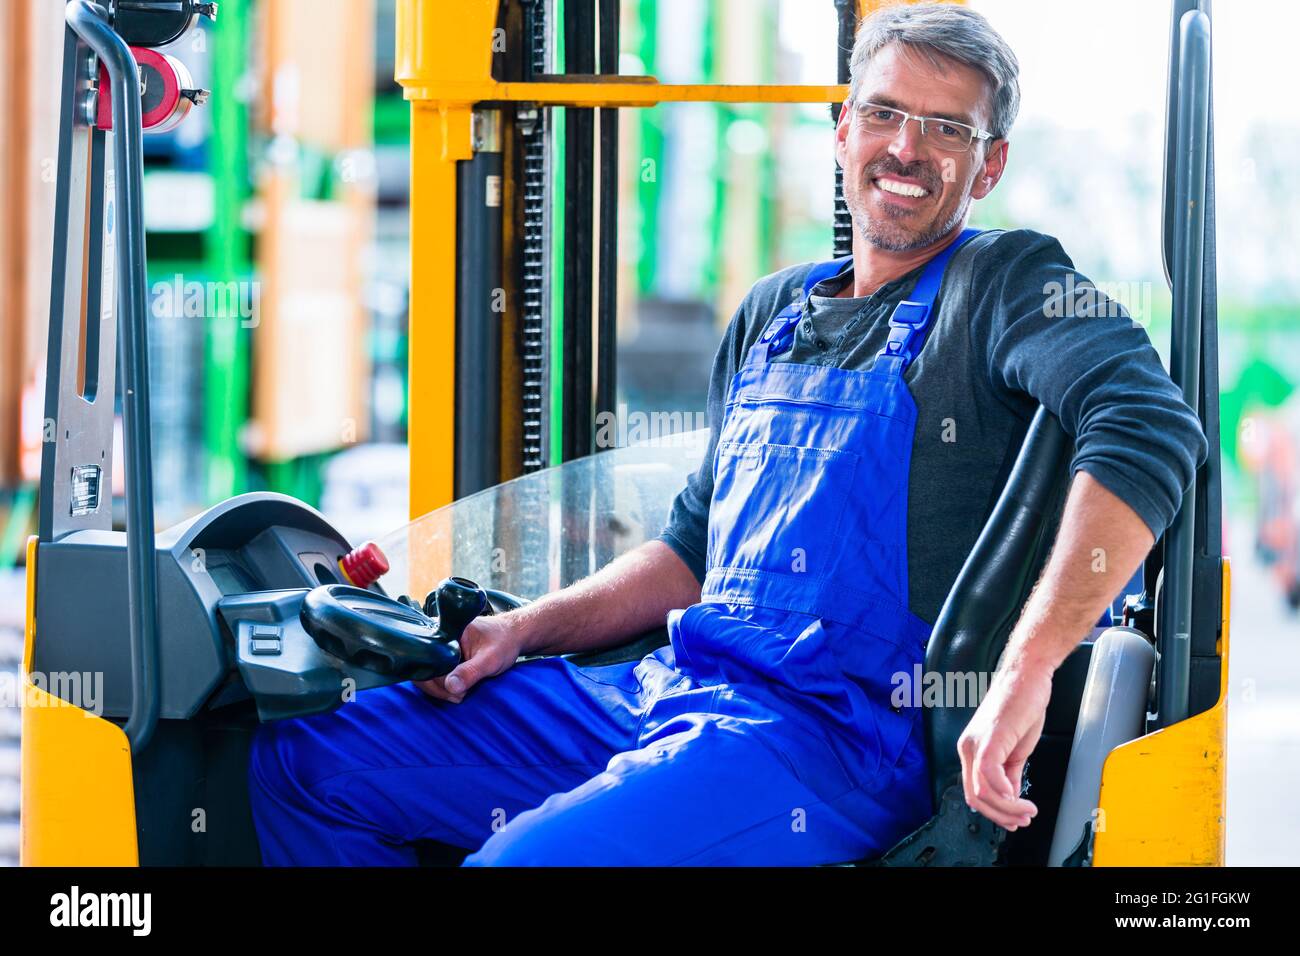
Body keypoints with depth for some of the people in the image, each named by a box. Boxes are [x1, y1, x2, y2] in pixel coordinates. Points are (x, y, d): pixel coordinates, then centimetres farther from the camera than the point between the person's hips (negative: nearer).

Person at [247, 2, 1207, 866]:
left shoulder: (1004, 285, -1)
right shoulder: (774, 313, 22)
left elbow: (1150, 426, -21)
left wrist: (1021, 676, -30)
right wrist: (523, 630, 13)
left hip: (840, 731, -8)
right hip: (670, 691, 8)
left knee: (523, 856, -34)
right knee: (301, 757, 2)